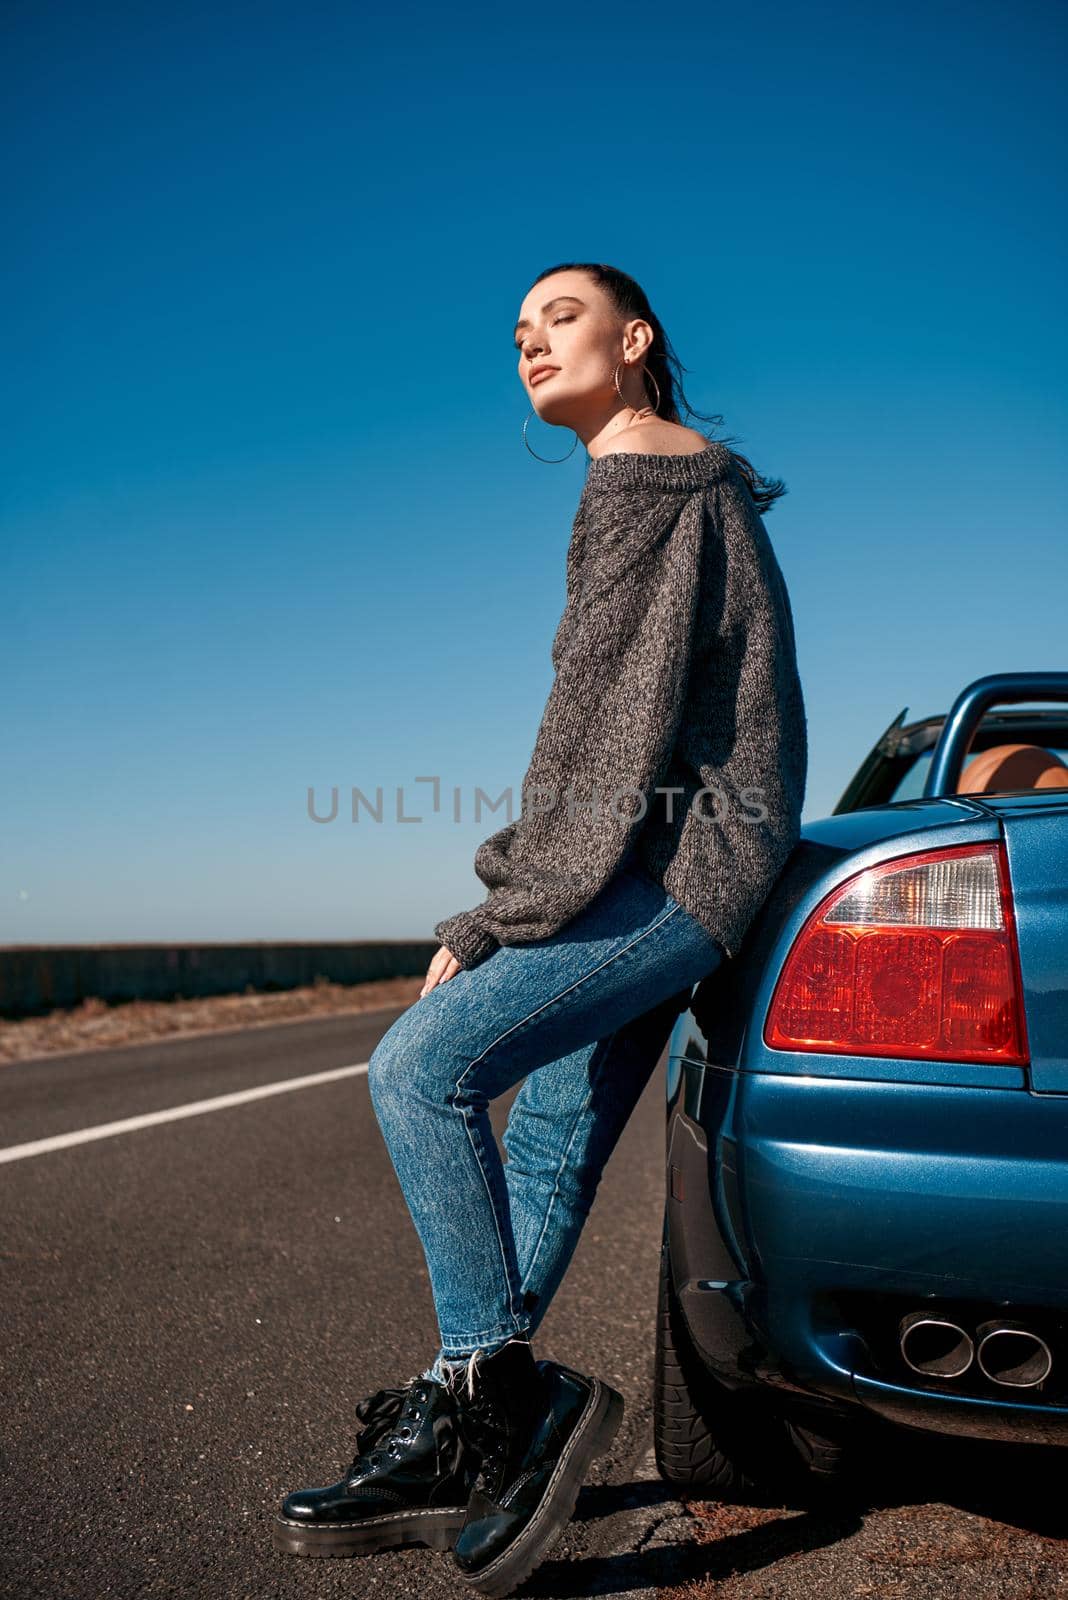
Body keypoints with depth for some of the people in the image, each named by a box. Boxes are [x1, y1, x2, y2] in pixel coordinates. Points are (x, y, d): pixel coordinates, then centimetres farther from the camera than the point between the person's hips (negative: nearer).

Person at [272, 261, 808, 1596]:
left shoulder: (644, 481, -7)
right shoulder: (688, 485, 24)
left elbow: (612, 722, -16)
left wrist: (490, 918, -13)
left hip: (684, 856, -10)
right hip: (667, 864, 10)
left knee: (421, 1065, -20)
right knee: (549, 1149, 5)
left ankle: (494, 1389, -10)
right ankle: (453, 1440, 9)